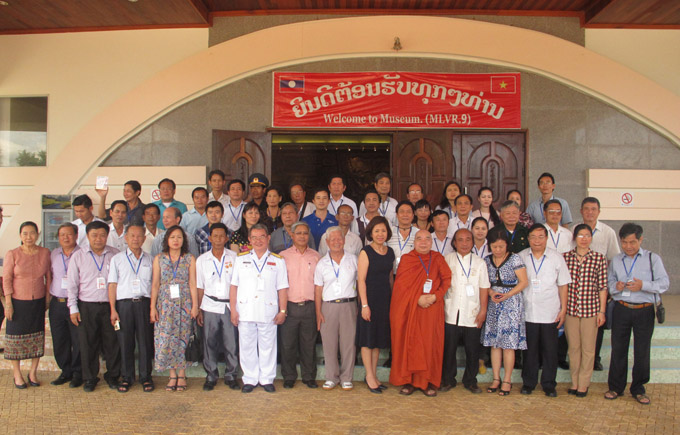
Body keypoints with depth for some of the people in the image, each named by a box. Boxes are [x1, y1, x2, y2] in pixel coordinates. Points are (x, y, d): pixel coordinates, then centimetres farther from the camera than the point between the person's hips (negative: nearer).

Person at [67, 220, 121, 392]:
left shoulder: (115, 254, 3)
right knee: (88, 344, 6)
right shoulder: (78, 256, 4)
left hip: (109, 305, 0)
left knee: (112, 342, 4)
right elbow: (72, 284, 5)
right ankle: (90, 378, 21)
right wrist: (73, 308, 1)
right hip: (87, 306, 0)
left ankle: (112, 376, 21)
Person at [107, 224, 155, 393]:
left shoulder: (149, 260, 12)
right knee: (125, 342, 3)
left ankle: (146, 377, 14)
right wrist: (113, 310, -3)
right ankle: (127, 377, 16)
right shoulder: (117, 259, 8)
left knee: (146, 341, 2)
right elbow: (112, 285, 4)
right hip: (124, 303, -1)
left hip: (144, 303, 1)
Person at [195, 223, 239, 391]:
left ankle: (231, 375, 15)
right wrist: (199, 309, 3)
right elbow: (199, 287, 8)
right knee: (209, 342, 4)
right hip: (210, 306, 1)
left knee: (231, 342, 0)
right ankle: (211, 376, 18)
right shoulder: (202, 260, 7)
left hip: (229, 306, -1)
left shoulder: (234, 258, 3)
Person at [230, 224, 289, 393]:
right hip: (245, 311, 1)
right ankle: (250, 379, 19)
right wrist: (233, 310, 1)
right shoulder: (241, 259, 10)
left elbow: (282, 288, 5)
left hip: (268, 312, -1)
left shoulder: (278, 261, 7)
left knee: (267, 346, 4)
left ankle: (267, 379, 17)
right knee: (247, 346, 6)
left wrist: (282, 311, -1)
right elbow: (234, 286, 8)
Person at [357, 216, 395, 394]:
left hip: (385, 299, 6)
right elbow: (361, 280, -12)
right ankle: (370, 377, 11)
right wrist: (364, 305, -16)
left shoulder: (390, 252, 9)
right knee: (368, 338, 1)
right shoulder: (365, 252, -9)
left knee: (379, 338, 12)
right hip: (370, 298, -6)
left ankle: (373, 375, 22)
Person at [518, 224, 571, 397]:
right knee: (530, 350, 8)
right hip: (527, 312, 0)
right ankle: (528, 383, 22)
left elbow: (563, 285, 5)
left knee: (550, 350, 6)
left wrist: (563, 309, 1)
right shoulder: (521, 257, 2)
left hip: (550, 314, 0)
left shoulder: (557, 258, 2)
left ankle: (549, 384, 20)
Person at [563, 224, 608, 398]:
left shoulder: (599, 258, -2)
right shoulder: (565, 257, 1)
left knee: (588, 348, 7)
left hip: (590, 308, -1)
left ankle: (583, 383, 20)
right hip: (570, 309, 1)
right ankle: (575, 382, 25)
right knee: (573, 347, 11)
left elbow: (602, 287, -1)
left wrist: (602, 311, -2)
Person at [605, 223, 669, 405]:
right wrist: (616, 286, -11)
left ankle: (638, 389, 22)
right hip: (621, 310, 2)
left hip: (644, 311, -2)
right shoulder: (616, 260, 10)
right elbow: (609, 282, 11)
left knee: (642, 351, 6)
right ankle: (616, 387, 22)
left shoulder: (653, 258, 1)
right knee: (618, 349, 8)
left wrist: (643, 285, -19)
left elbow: (664, 283, -5)